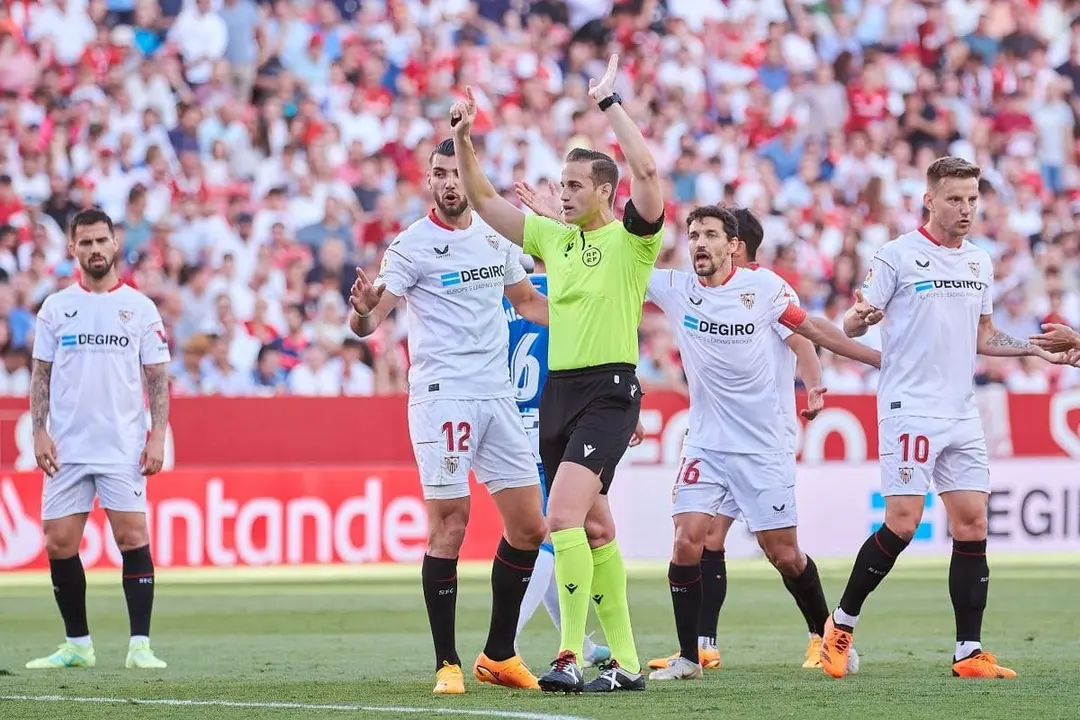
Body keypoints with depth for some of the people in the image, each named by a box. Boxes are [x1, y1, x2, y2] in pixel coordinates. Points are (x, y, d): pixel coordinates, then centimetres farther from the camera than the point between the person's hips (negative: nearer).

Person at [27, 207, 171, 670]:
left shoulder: (140, 308, 4)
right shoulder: (56, 307, 7)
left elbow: (157, 378, 4)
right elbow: (41, 375, 9)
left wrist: (157, 436, -6)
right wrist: (40, 433, -2)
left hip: (123, 449, -2)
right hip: (66, 448, 2)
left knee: (133, 537, -10)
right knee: (59, 545, 1)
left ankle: (139, 646, -8)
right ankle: (77, 644, 13)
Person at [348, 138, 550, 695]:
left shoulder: (496, 237, 10)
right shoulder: (411, 244, -6)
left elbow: (527, 302, 25)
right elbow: (370, 321, -13)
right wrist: (363, 311, -35)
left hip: (497, 396, 6)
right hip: (441, 394, -6)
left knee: (528, 528, 6)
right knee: (449, 526, -10)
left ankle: (498, 656, 19)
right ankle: (447, 664, -2)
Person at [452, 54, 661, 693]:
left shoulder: (631, 238, -5)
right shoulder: (553, 236, 13)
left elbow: (646, 169, -22)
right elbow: (484, 200, 20)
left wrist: (609, 103, -17)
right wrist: (464, 140, 8)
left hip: (609, 389, -8)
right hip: (559, 389, 8)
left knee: (564, 512, -22)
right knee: (594, 528, 9)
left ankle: (571, 653, -24)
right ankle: (625, 663, 14)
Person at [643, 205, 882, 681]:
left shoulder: (763, 287, -5)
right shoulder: (673, 288, -1)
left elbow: (814, 330, 5)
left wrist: (882, 359, 7)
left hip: (764, 446, -2)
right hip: (705, 445, 2)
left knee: (784, 554, 2)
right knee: (687, 543, -13)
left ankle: (828, 634, 25)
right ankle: (688, 657, -3)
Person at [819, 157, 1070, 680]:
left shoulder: (980, 262, 14)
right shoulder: (898, 256, -5)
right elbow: (850, 326, -6)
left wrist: (1036, 349, 13)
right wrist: (860, 316, -29)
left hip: (962, 415, 6)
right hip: (909, 409, -6)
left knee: (972, 524, 0)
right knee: (902, 524, -12)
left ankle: (968, 653, 2)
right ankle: (842, 625, 6)